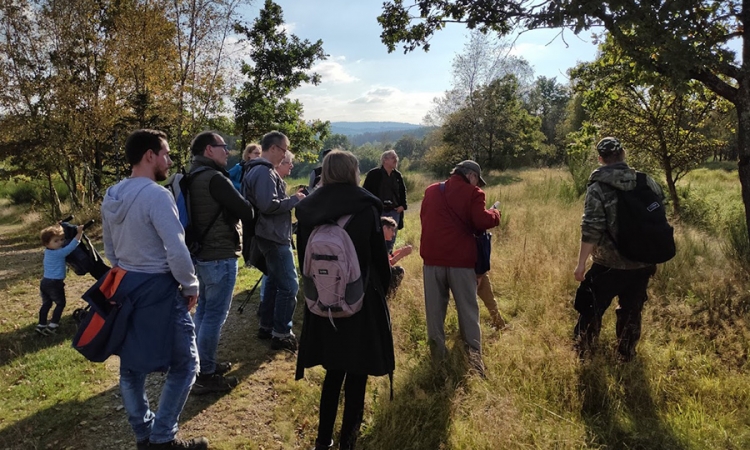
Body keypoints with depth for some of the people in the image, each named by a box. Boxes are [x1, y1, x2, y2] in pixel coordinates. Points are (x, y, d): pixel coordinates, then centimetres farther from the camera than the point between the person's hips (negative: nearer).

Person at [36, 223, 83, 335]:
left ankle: (42, 325, 22)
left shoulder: (47, 251, 7)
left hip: (45, 282, 8)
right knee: (60, 304, 6)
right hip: (55, 283, -8)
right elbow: (71, 247, -29)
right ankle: (52, 325, 2)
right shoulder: (59, 253, -19)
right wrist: (79, 234, -31)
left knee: (46, 304, 18)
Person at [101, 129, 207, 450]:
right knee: (184, 363, 5)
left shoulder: (111, 197, 7)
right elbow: (177, 251, -23)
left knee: (131, 364, 17)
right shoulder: (156, 195, -20)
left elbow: (110, 249, 16)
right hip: (158, 289, -9)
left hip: (125, 287, 9)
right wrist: (191, 287, -10)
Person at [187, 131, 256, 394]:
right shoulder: (213, 178, -20)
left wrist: (229, 205, 3)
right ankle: (206, 376, 8)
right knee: (215, 315, -1)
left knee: (203, 310, 19)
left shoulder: (193, 177, 11)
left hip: (201, 253, 10)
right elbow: (247, 212, -18)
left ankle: (202, 363, 32)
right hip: (219, 256, -10)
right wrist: (241, 206, 3)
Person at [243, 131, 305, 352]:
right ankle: (281, 334, 2)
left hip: (271, 235, 11)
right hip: (274, 236, -11)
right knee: (289, 285, -6)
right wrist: (294, 200, -16)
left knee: (274, 281, 18)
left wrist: (291, 198, 7)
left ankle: (267, 327, 27)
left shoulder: (262, 170, 15)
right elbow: (268, 205, -28)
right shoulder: (264, 172, -19)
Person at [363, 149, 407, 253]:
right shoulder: (373, 174, -6)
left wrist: (403, 205, 7)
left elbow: (403, 191, 20)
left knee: (391, 239, 11)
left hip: (394, 212, 4)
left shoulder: (398, 175, 8)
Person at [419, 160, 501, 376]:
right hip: (460, 259, -4)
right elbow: (482, 222, -12)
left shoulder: (431, 191, 15)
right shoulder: (472, 193, -2)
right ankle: (474, 356, 3)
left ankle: (437, 354, 15)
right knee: (468, 310, 5)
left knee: (434, 308, 11)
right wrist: (495, 214, 7)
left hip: (432, 257, 4)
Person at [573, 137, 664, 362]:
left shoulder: (598, 187, -13)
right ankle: (626, 356, 33)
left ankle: (582, 351, 29)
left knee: (592, 308, 14)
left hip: (609, 264, -4)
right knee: (632, 310, 19)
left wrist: (581, 263, -13)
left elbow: (591, 229, -19)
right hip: (643, 262, 4)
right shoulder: (646, 181, 1)